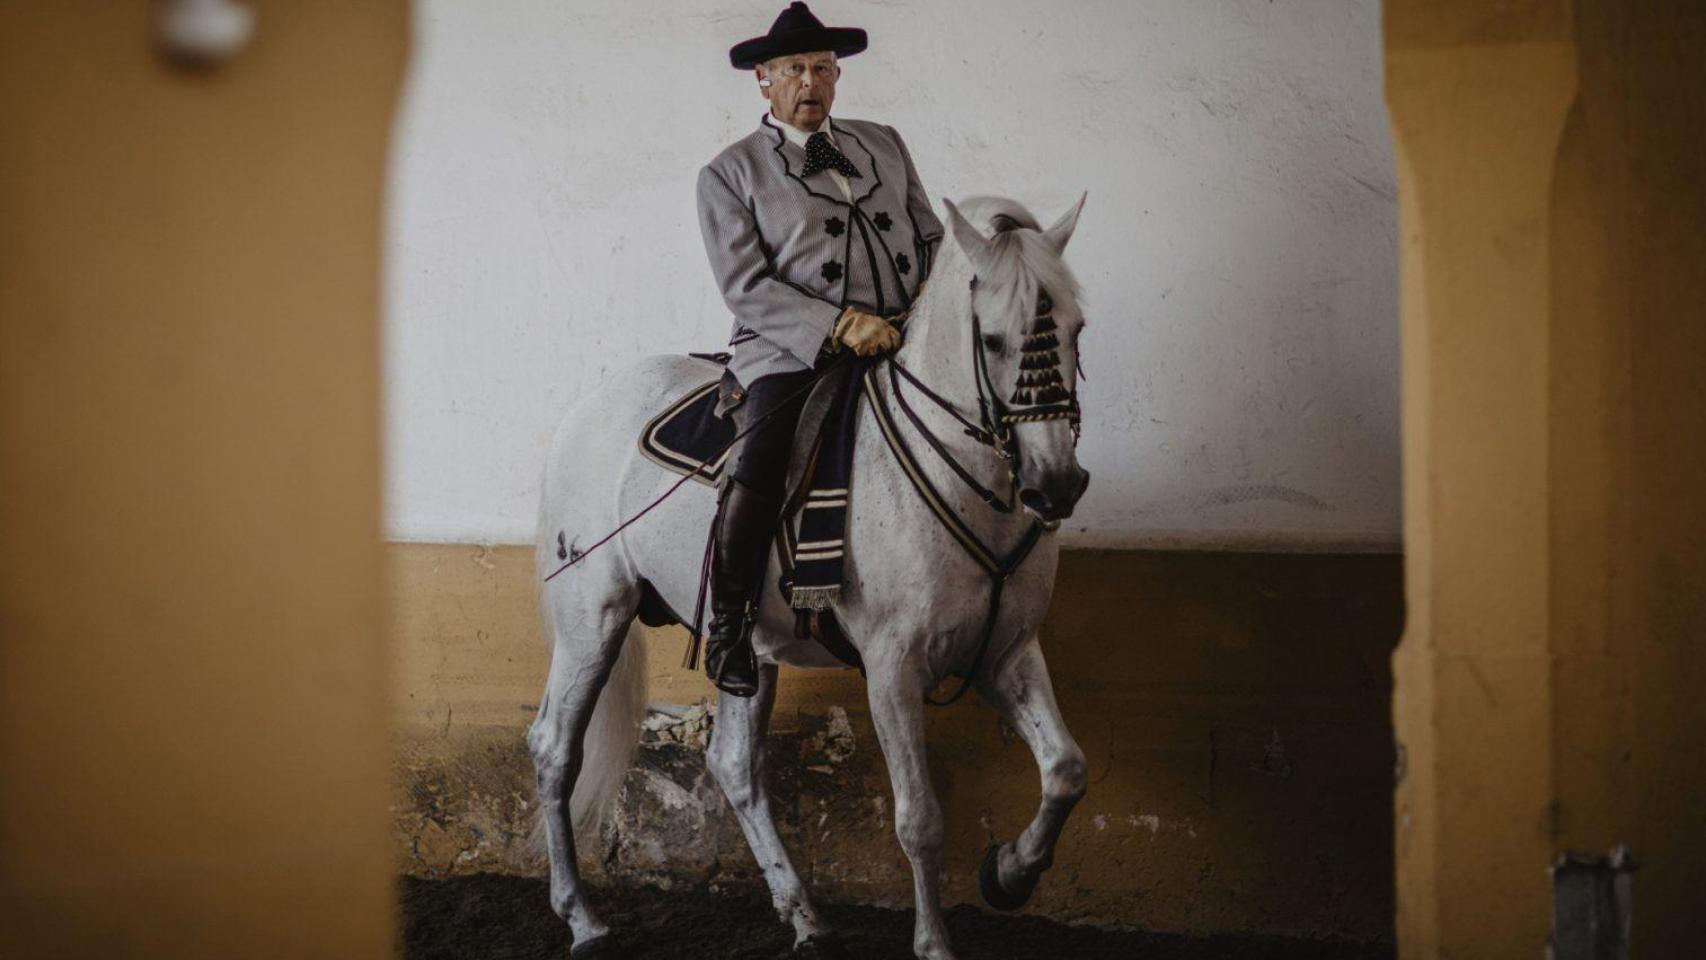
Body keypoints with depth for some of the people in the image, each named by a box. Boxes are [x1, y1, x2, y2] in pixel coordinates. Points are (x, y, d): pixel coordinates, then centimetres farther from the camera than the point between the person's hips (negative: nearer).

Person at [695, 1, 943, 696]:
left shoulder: (883, 145, 20)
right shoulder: (730, 174, 5)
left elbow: (931, 240, 22)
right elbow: (745, 287, -6)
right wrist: (840, 325, -18)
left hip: (901, 346, 5)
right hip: (791, 356, -5)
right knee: (757, 469, -27)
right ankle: (729, 625, -8)